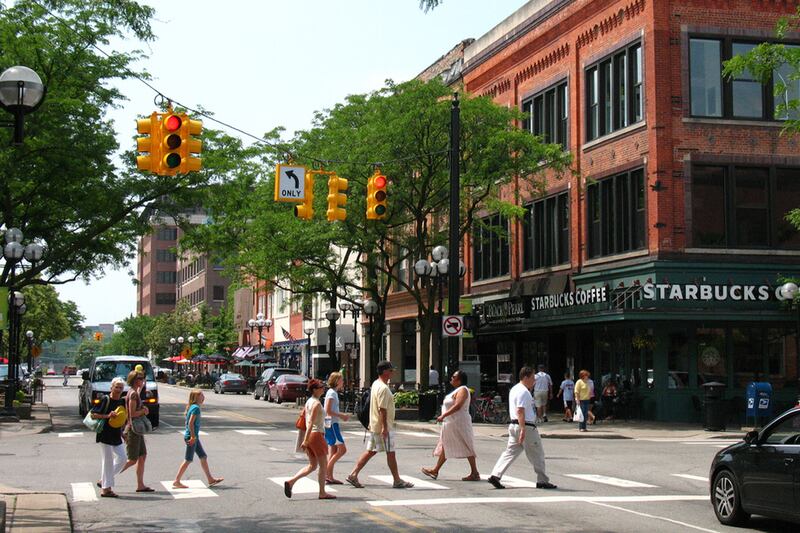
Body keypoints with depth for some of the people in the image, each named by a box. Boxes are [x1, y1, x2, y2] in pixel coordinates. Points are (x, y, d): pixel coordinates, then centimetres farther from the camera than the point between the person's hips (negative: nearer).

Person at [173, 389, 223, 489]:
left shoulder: (191, 407, 12)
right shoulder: (196, 408, -17)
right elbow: (191, 423, -23)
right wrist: (193, 436, -21)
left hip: (194, 437, 10)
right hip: (192, 437, -10)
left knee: (203, 457, 13)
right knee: (188, 460, -3)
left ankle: (210, 480, 18)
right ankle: (176, 481, 3)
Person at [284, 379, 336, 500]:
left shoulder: (308, 401, 13)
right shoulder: (316, 404, -15)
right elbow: (311, 422, -21)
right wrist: (306, 440, -24)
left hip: (310, 435, 9)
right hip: (317, 435, -9)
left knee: (312, 466, 14)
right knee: (323, 466, 3)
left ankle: (291, 481, 1)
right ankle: (322, 493, 9)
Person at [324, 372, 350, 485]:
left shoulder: (333, 392, 17)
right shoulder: (332, 393, -13)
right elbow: (328, 411, -19)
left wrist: (342, 415, 10)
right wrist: (341, 416, -12)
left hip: (331, 424, 10)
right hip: (331, 424, -10)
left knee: (333, 451, 9)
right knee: (342, 449, -9)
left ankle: (329, 477, 10)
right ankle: (326, 473, -7)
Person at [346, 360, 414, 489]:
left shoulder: (375, 384, 12)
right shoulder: (383, 388, -19)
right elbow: (382, 409, -24)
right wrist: (384, 427, -24)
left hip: (374, 425, 10)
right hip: (383, 426, -10)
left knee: (371, 451, 10)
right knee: (390, 453, 0)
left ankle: (353, 475, 6)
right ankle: (397, 481, 9)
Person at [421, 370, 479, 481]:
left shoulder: (462, 390, -15)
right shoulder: (458, 390, 16)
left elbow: (457, 406, -27)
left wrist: (443, 415, -27)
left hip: (458, 424, -11)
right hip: (452, 424, 11)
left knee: (466, 448, -8)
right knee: (445, 447, 15)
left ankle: (475, 474, -7)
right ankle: (435, 471, 23)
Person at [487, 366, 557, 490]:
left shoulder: (514, 389, 15)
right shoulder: (523, 392, -16)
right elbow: (520, 411, -24)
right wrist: (523, 429, -27)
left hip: (514, 425, 10)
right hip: (526, 426, -10)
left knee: (510, 452, 9)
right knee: (537, 455, 3)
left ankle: (495, 476, 0)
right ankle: (542, 481, 12)